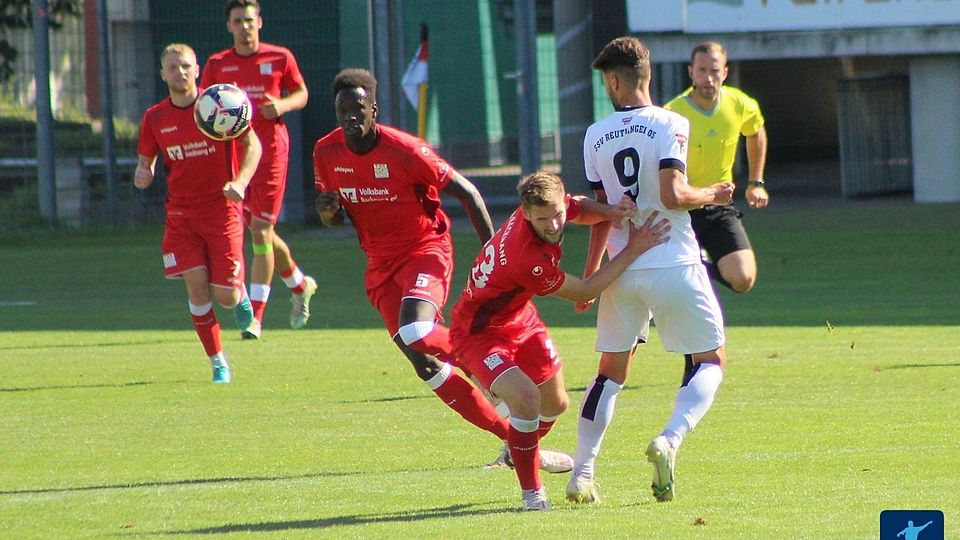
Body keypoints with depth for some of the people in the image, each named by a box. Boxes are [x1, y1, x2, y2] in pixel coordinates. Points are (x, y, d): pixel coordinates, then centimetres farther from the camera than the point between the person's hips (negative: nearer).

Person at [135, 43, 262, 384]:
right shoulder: (155, 118, 2)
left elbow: (252, 144, 1)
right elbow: (146, 160, 15)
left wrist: (240, 182, -15)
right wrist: (143, 174, -10)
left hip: (222, 211, -2)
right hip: (181, 212, 2)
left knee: (226, 295, -5)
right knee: (196, 284, -12)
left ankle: (241, 299, 35)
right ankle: (218, 362, 2)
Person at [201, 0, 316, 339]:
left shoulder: (280, 58, 2)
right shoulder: (217, 65, 7)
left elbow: (301, 93, 13)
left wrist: (284, 105, -9)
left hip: (270, 153, -3)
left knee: (261, 231, -9)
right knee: (260, 231, 10)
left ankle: (256, 315, -8)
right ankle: (300, 285, 36)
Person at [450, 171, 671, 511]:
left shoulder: (552, 204, -19)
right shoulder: (526, 259, -40)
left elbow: (581, 208, 7)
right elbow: (583, 293, -26)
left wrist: (610, 213, -16)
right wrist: (632, 251, -26)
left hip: (520, 319, 9)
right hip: (479, 332, -9)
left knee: (556, 404, 21)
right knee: (525, 396, -31)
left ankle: (521, 450, 54)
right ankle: (531, 492, -14)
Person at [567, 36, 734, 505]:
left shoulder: (596, 136, 4)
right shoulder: (669, 125, -9)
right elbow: (672, 195, -19)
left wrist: (589, 275, 12)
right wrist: (711, 195, -1)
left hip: (623, 269, 4)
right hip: (674, 267, -4)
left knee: (611, 371, 15)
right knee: (710, 361, 8)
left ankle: (581, 475, 9)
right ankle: (669, 440, -17)